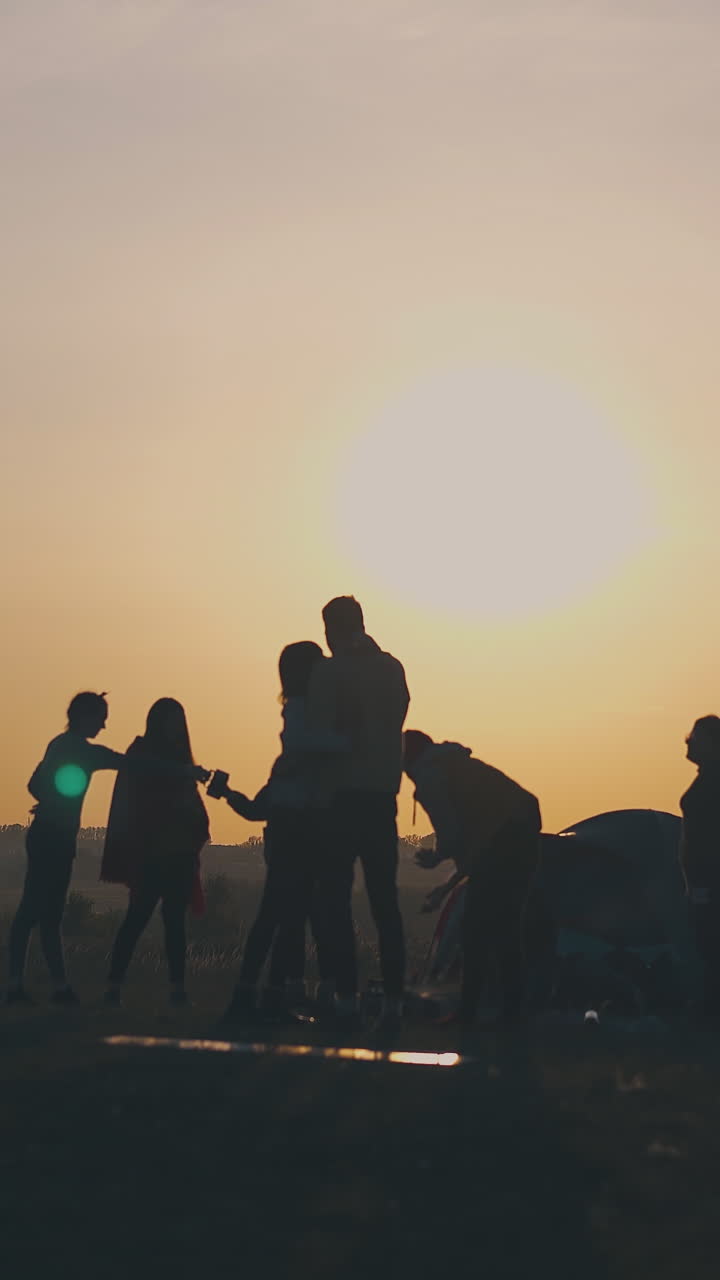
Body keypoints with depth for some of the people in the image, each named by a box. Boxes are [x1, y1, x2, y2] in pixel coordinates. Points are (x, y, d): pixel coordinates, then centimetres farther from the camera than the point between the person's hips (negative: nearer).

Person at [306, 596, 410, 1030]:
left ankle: (347, 998, -10)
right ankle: (393, 999, 3)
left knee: (335, 899, -2)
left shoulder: (330, 672, -8)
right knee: (385, 900, 7)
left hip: (343, 797, -5)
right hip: (383, 795, 5)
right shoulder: (392, 669, 10)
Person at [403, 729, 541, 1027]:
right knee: (506, 930, 15)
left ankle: (467, 1013, -4)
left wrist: (435, 858, 12)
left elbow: (451, 833, -9)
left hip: (502, 843, -9)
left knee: (476, 932, -4)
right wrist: (450, 884, 35)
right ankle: (511, 1011, 16)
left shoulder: (428, 775, -1)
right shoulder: (457, 765, 29)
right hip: (525, 835, 9)